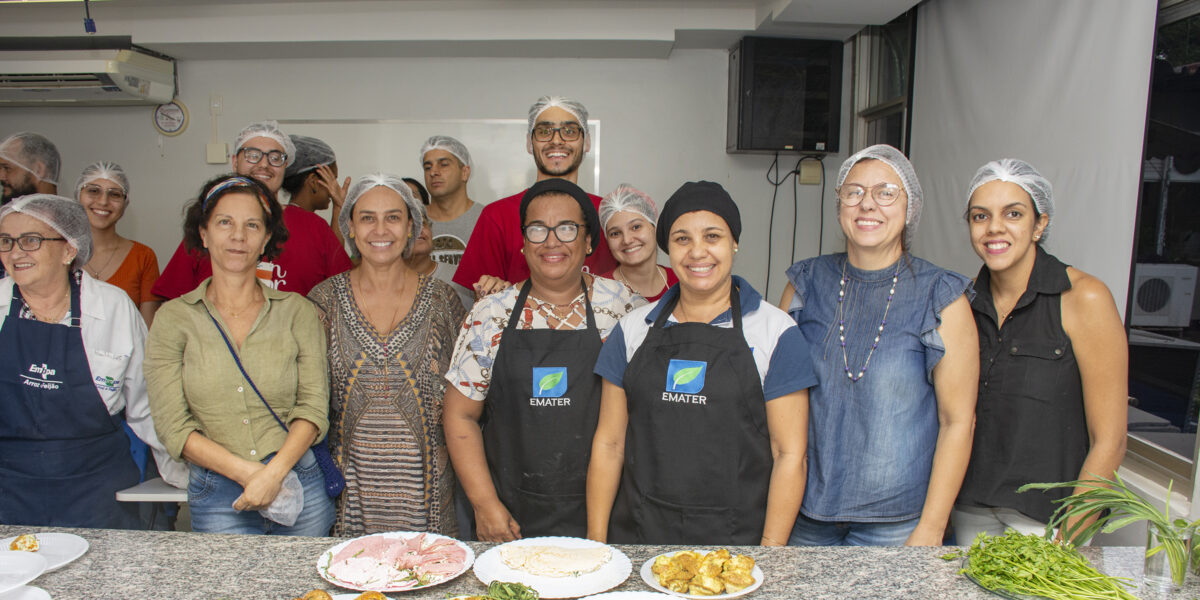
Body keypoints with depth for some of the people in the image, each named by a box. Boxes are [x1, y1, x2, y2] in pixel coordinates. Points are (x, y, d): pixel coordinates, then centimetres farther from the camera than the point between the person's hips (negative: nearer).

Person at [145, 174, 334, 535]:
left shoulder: (297, 311, 3)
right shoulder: (173, 318, 2)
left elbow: (313, 406, -2)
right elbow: (173, 427, -3)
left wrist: (274, 472, -17)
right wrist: (248, 473, -14)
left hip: (300, 486, 1)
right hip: (218, 497, 0)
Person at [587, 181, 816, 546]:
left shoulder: (776, 332, -2)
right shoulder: (633, 329, 6)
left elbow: (789, 454, -4)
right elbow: (609, 443, 6)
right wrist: (596, 543, 2)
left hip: (736, 541, -2)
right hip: (638, 537, 2)